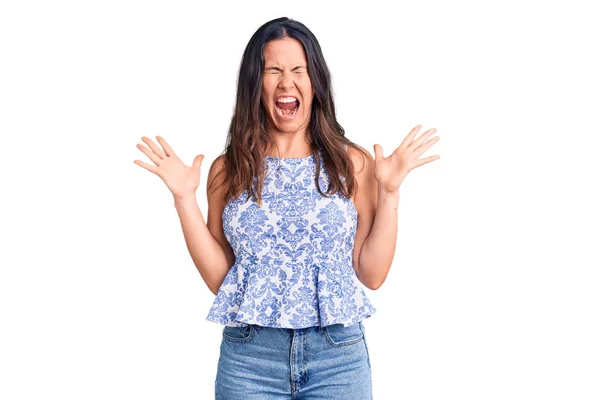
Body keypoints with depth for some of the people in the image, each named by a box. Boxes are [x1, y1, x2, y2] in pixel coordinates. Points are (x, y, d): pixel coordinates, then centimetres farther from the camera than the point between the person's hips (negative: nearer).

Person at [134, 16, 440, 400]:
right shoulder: (229, 169, 4)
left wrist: (389, 191, -6)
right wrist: (185, 198, -3)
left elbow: (372, 274, 0)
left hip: (338, 355, 0)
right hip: (248, 355, 1)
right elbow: (219, 277, 2)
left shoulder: (353, 164, 1)